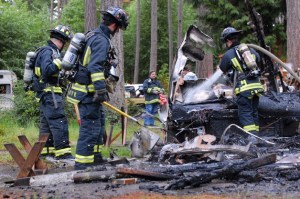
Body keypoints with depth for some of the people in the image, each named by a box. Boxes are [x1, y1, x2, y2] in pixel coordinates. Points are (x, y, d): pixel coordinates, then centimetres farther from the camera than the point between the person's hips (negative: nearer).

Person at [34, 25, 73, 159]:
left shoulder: (49, 51, 17)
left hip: (45, 94, 11)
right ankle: (62, 152, -17)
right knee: (59, 122, -13)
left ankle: (46, 150, 20)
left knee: (46, 123, 14)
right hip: (50, 93, -11)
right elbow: (47, 70, -28)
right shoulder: (48, 51, -14)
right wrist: (61, 61, -28)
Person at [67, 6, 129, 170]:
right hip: (88, 91, -10)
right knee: (91, 126, -10)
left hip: (89, 90, 10)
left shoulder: (94, 35, 16)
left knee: (98, 122, 20)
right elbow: (95, 67, -27)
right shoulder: (101, 40, -16)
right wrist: (101, 90, -29)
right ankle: (82, 162, -11)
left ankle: (94, 156, 29)